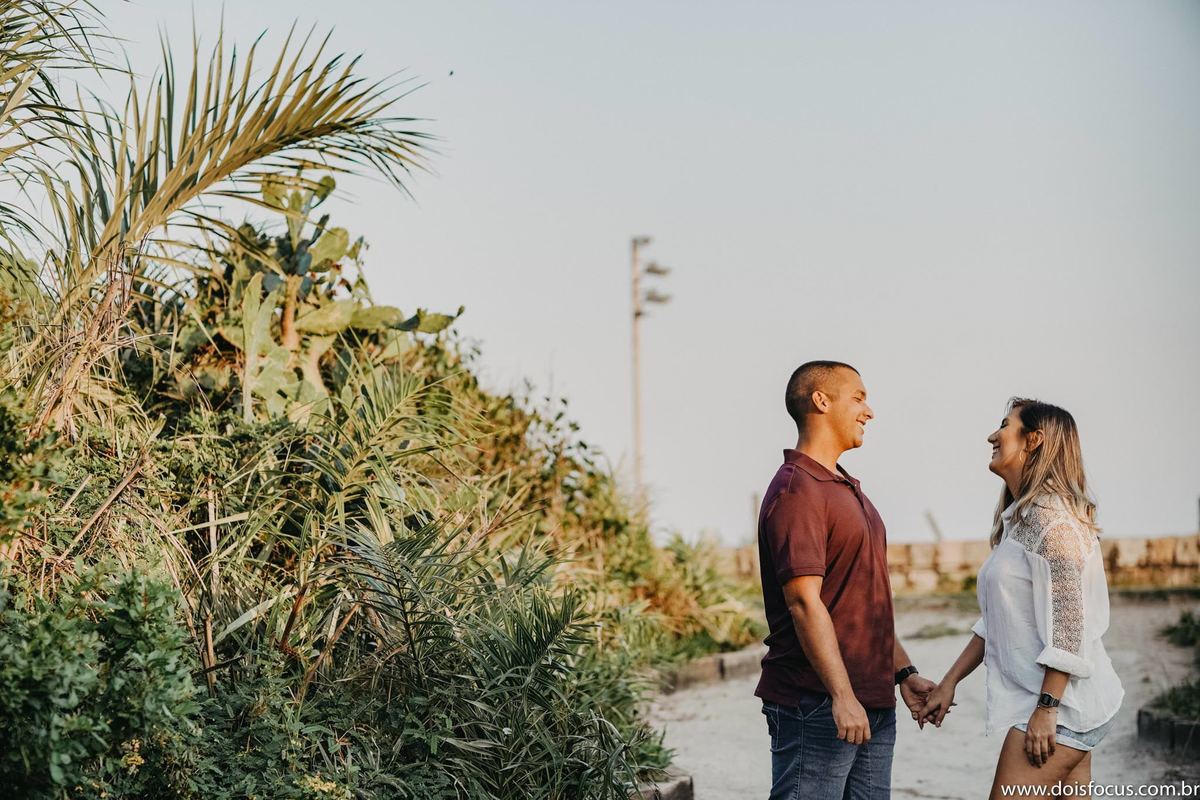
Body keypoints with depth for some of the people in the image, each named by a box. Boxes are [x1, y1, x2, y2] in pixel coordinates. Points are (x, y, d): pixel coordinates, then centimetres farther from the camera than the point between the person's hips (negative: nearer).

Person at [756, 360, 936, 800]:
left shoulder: (848, 490, 21)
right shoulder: (797, 489, -12)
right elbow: (804, 601, -20)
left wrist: (905, 672, 20)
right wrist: (842, 696, -23)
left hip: (872, 704, 10)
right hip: (815, 706, -10)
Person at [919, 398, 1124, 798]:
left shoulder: (1050, 516, -14)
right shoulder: (1019, 519, 16)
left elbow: (1068, 622, -20)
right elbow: (995, 621, 18)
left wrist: (1046, 710, -21)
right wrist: (949, 683, 15)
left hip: (1060, 702, -9)